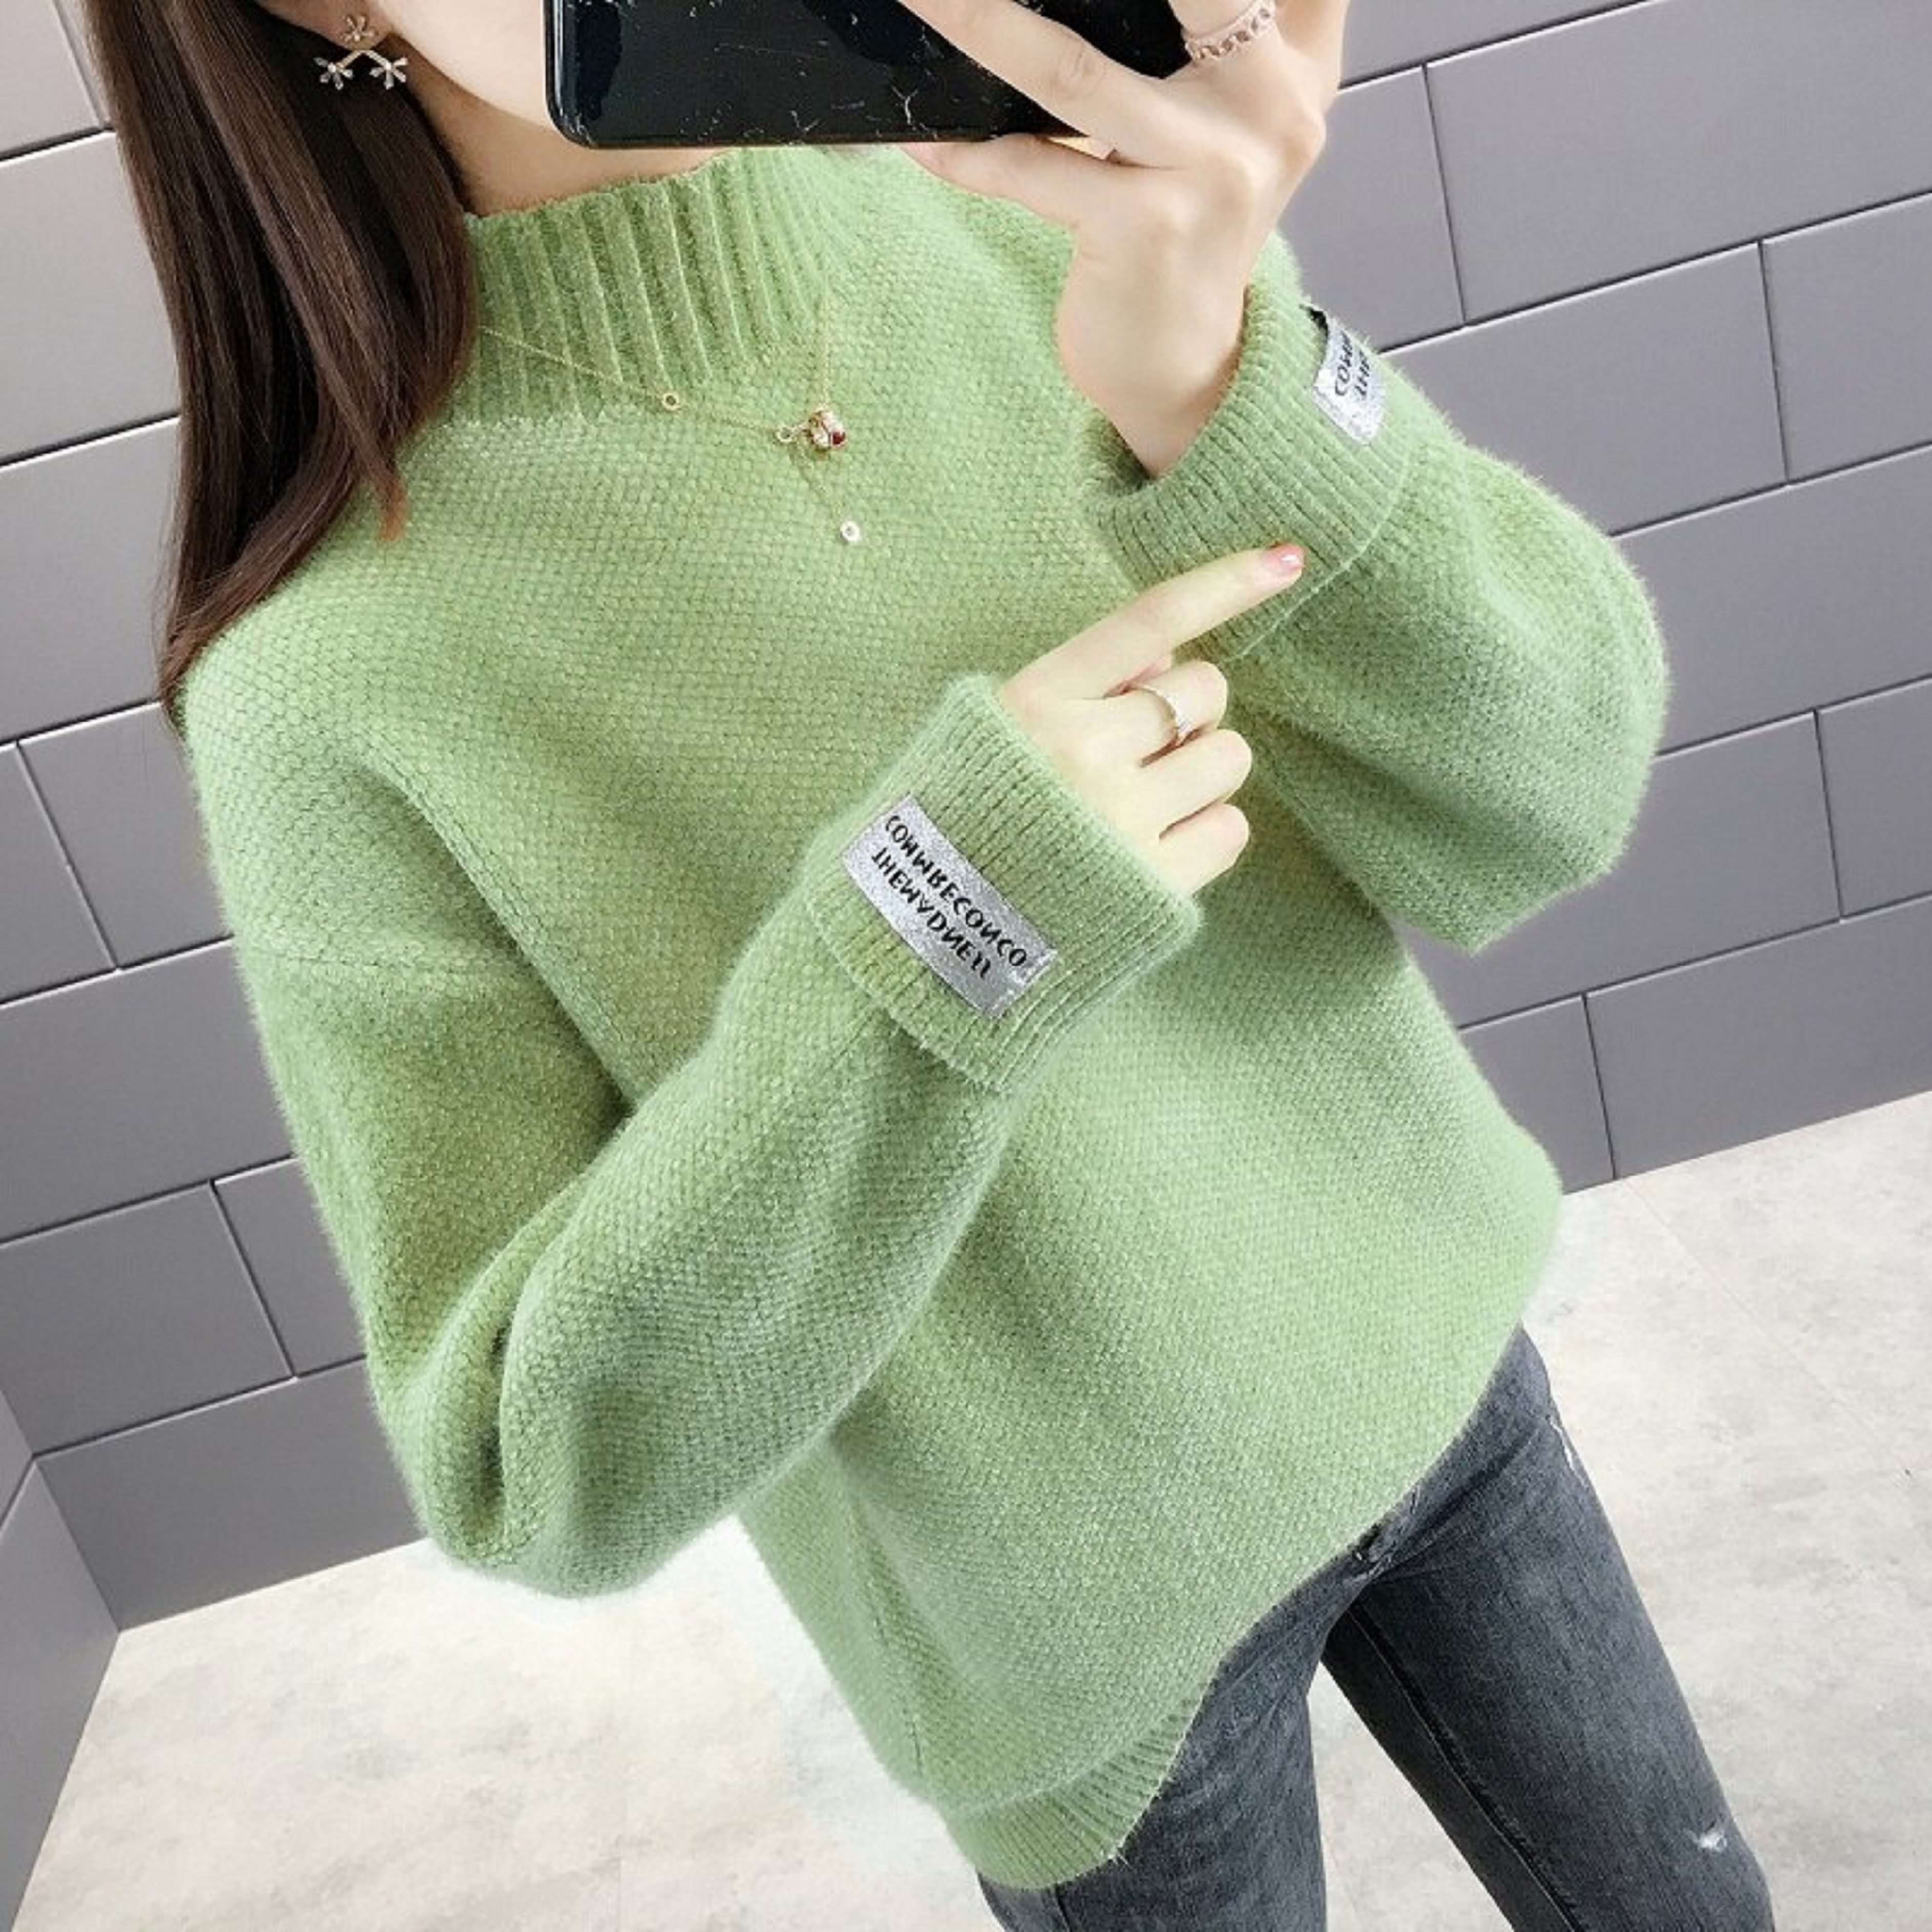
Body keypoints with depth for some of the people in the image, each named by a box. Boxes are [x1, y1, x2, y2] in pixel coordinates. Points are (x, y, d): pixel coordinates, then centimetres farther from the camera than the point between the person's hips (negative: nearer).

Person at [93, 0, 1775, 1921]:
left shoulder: (1049, 194, -15)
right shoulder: (329, 682, -23)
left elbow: (1525, 818, -18)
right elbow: (555, 1477, -20)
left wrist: (1223, 379, -36)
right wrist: (939, 929, -34)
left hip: (1423, 1361, 4)